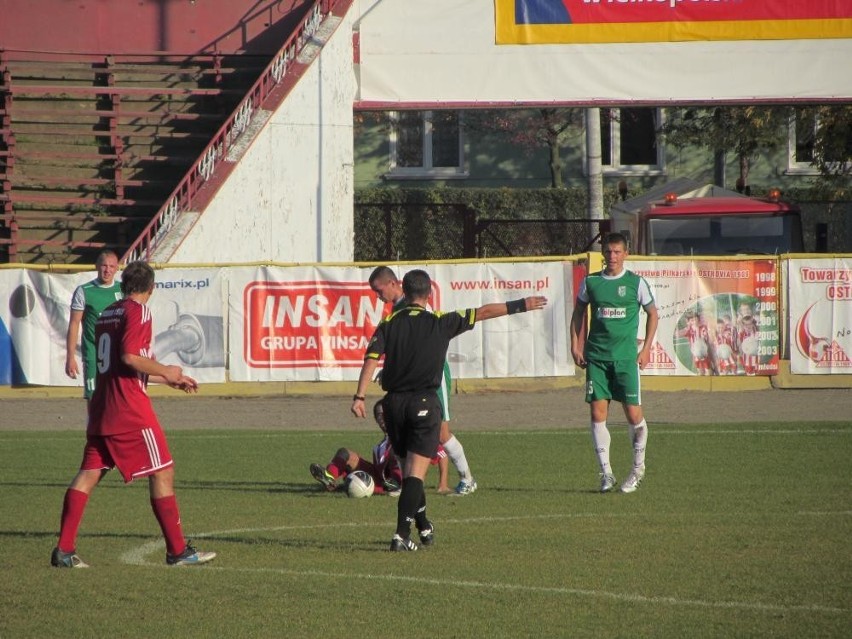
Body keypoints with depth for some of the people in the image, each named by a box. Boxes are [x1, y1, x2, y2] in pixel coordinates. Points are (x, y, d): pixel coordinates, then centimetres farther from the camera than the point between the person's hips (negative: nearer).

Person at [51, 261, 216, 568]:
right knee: (162, 472, 0)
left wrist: (169, 379, 29)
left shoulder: (107, 313, 19)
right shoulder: (138, 311, -7)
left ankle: (64, 549, -1)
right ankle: (178, 551, 2)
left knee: (89, 473, 5)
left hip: (101, 406, 8)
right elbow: (130, 357, -20)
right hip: (130, 409, -8)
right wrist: (165, 371, -5)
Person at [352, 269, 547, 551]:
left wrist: (359, 396, -9)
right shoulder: (440, 322, 0)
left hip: (394, 401, 3)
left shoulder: (388, 323, 4)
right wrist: (520, 305, 17)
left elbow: (371, 358, -7)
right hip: (424, 402, -3)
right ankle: (401, 534, -19)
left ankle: (423, 526, 32)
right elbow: (484, 312, 7)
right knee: (415, 472, -6)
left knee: (409, 467, 19)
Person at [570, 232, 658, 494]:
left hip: (626, 356, -2)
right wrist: (576, 346, 10)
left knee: (633, 413, -3)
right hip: (596, 356, 2)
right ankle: (606, 472, 3)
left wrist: (646, 349, 3)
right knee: (597, 412, -4)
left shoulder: (636, 283, 0)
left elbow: (652, 314, 10)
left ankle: (638, 467, 17)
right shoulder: (590, 282, 6)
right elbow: (578, 313, 18)